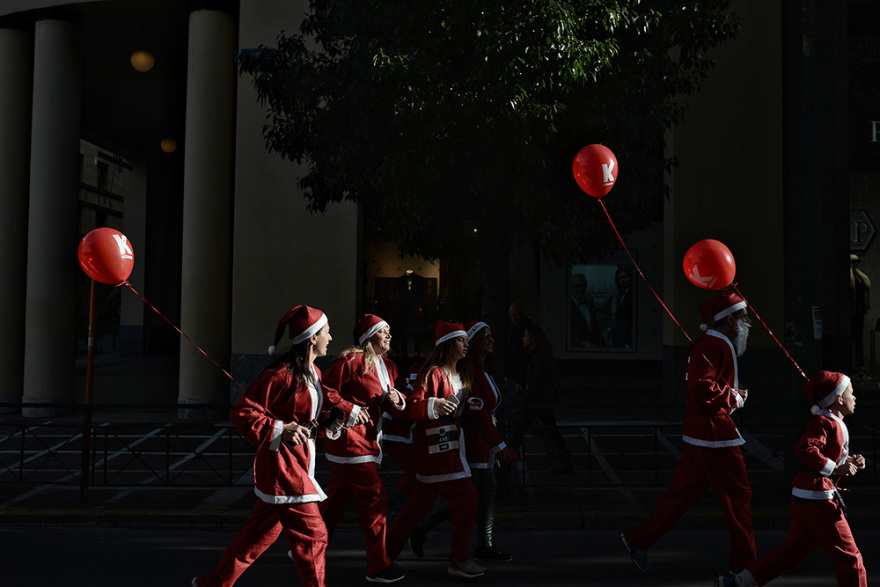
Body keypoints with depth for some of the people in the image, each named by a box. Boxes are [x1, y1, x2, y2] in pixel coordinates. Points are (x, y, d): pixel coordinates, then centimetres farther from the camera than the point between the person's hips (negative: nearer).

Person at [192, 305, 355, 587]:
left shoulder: (313, 373, 11)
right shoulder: (282, 374, -19)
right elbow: (241, 411, -17)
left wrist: (345, 411, 5)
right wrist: (279, 430, -25)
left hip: (298, 463, 10)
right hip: (282, 463, -10)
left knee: (262, 531, 18)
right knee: (312, 534, -4)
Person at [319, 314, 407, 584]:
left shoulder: (388, 366, 14)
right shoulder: (351, 360, -13)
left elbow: (393, 403, 17)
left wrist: (396, 399, -5)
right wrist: (348, 410, -17)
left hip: (368, 439, 9)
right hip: (350, 438, -9)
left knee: (337, 499, 16)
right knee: (375, 498, -6)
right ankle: (378, 567, 3)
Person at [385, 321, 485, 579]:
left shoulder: (460, 375, 16)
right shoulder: (434, 373, -13)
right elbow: (413, 408, -22)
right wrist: (434, 404, -38)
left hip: (450, 444, 9)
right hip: (436, 445, -9)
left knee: (421, 500, 13)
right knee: (466, 498, -9)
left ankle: (387, 550, 23)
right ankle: (459, 560, 2)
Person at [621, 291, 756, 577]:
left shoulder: (717, 345, 18)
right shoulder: (713, 346, -17)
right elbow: (702, 388, -27)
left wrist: (734, 393, 12)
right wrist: (734, 398, -16)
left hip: (701, 430, 11)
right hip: (713, 430, -11)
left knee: (684, 491, 12)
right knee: (738, 494, 0)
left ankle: (638, 540, 15)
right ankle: (744, 562, 12)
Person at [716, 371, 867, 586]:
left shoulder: (836, 425, 19)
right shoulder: (824, 423, -14)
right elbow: (804, 451, -28)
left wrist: (851, 463, 7)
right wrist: (836, 468, -26)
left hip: (804, 501, 11)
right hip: (817, 499, -11)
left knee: (792, 552, 15)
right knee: (848, 556, 0)